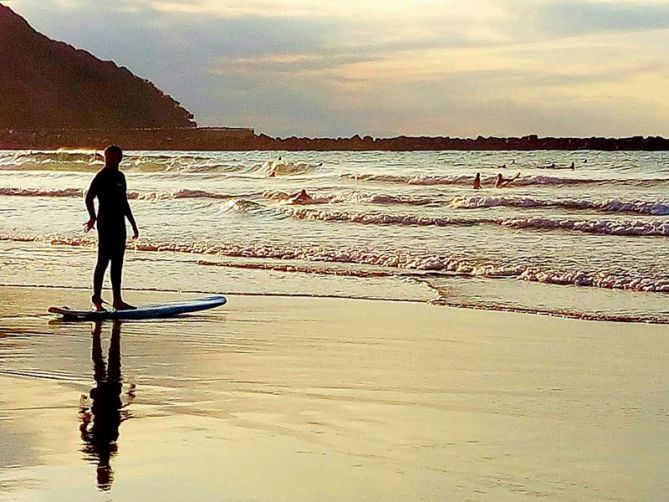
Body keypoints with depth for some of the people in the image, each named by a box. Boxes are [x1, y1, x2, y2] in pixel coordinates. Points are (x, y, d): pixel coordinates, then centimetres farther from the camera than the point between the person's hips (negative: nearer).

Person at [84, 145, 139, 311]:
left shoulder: (120, 176, 15)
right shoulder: (101, 176, -8)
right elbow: (89, 197, -15)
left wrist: (133, 224, 23)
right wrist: (93, 218, -22)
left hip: (119, 225, 8)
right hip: (106, 225, -8)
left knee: (117, 264, 10)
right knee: (103, 262, -6)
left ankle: (117, 301, 15)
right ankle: (96, 301, -3)